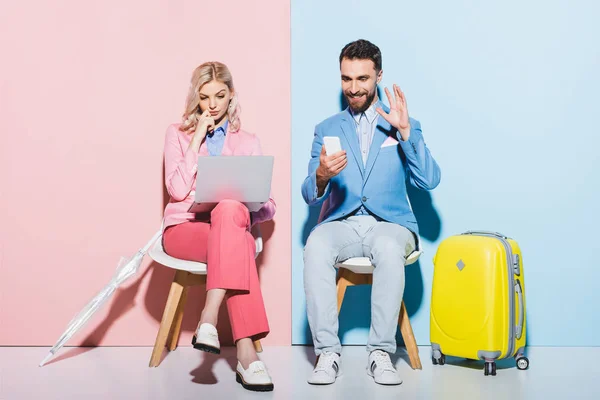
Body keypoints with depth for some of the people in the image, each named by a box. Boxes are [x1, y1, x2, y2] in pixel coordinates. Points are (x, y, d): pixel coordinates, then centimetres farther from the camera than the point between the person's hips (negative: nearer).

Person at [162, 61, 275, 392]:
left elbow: (267, 205, 10)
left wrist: (241, 210, -12)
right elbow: (177, 190, -2)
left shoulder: (248, 142, 17)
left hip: (234, 223, 1)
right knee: (235, 242, -37)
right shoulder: (177, 134, 14)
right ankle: (245, 351, -45)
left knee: (230, 211, -38)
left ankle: (209, 319, -47)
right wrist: (197, 139, -3)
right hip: (184, 229, -1)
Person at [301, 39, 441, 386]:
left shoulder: (405, 126, 13)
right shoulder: (327, 129, 16)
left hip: (390, 224, -1)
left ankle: (381, 353, -27)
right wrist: (321, 176, -17)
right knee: (316, 246, -34)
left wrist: (405, 132, -11)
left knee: (389, 248, -37)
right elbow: (310, 196, 8)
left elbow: (430, 181, -1)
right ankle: (328, 353, -27)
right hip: (341, 224, 1)